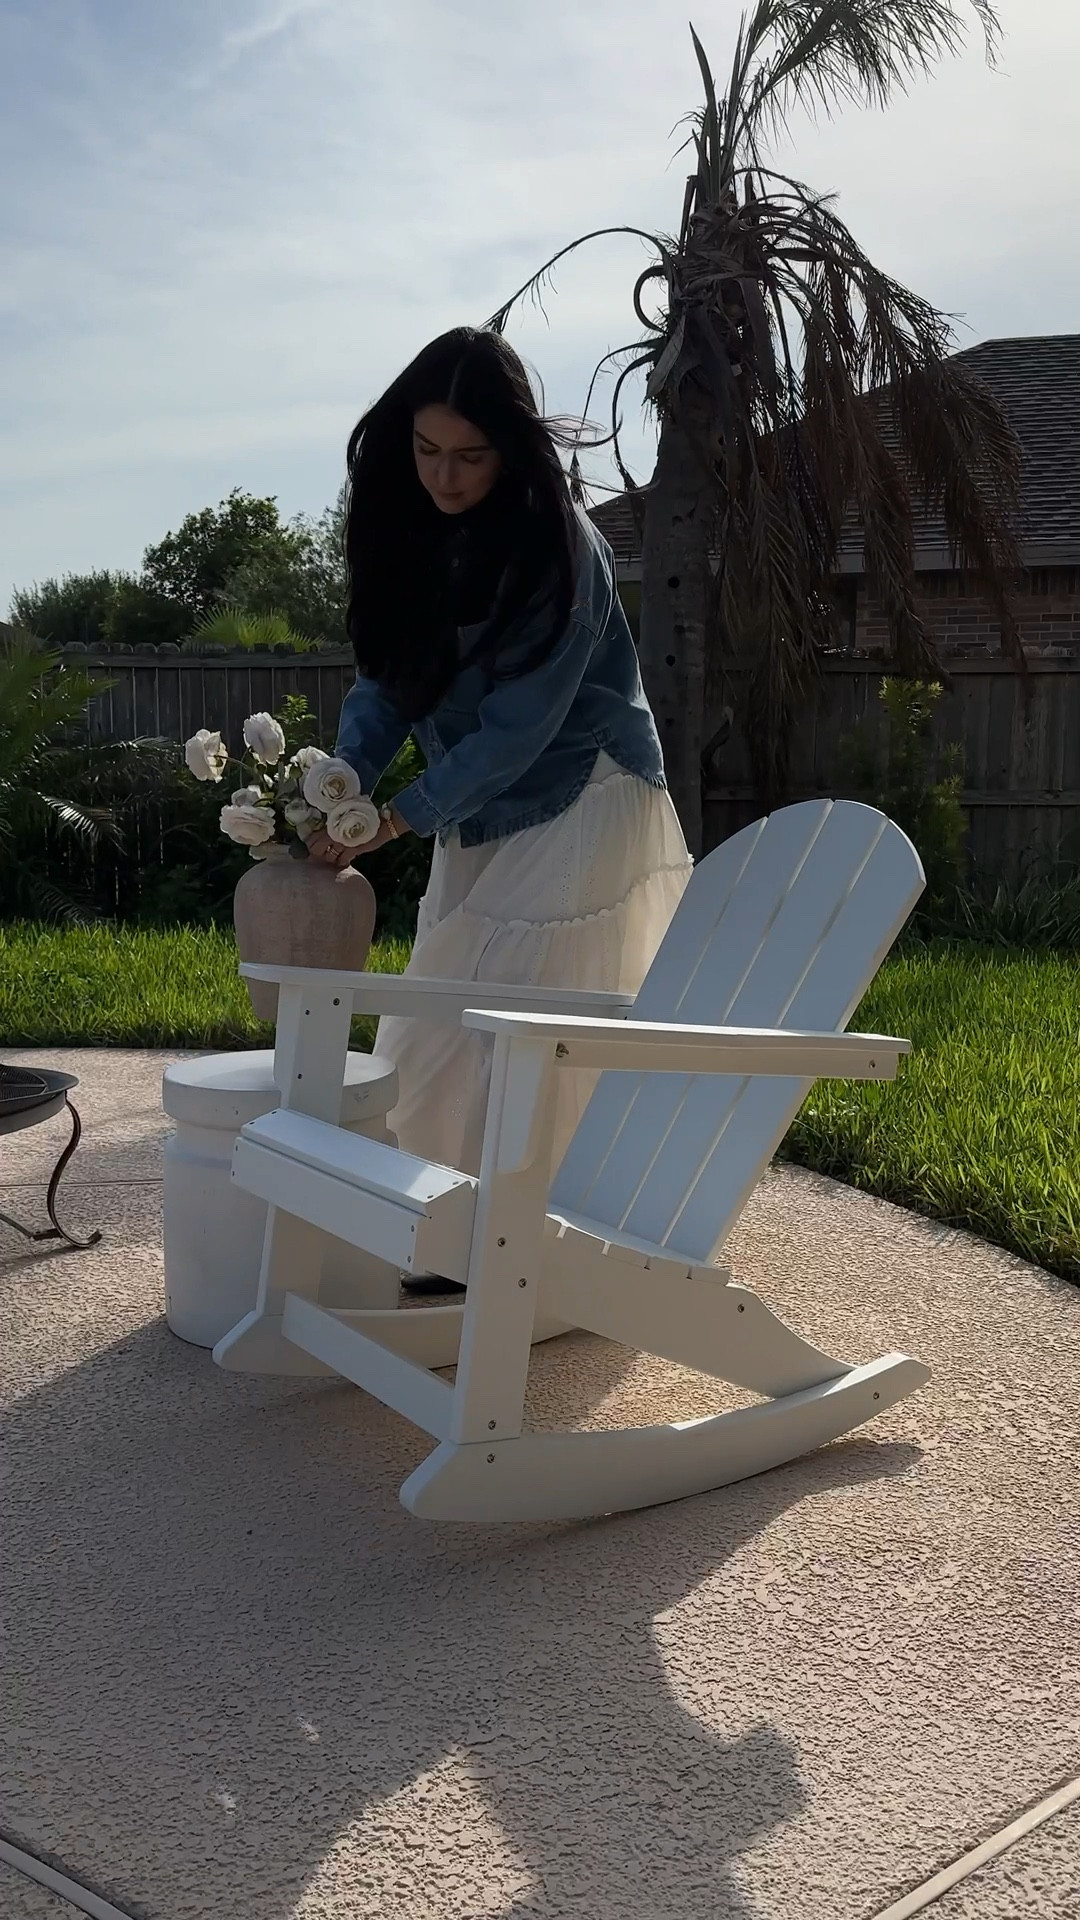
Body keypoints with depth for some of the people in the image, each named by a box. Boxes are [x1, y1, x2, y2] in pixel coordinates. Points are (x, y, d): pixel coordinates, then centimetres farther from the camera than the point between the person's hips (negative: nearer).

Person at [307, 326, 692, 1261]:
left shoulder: (559, 548, -20)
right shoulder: (413, 535, 1)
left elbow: (518, 726, -23)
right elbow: (384, 681, 1)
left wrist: (396, 820, -24)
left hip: (581, 802, -7)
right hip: (479, 812, 7)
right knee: (439, 1026, 8)